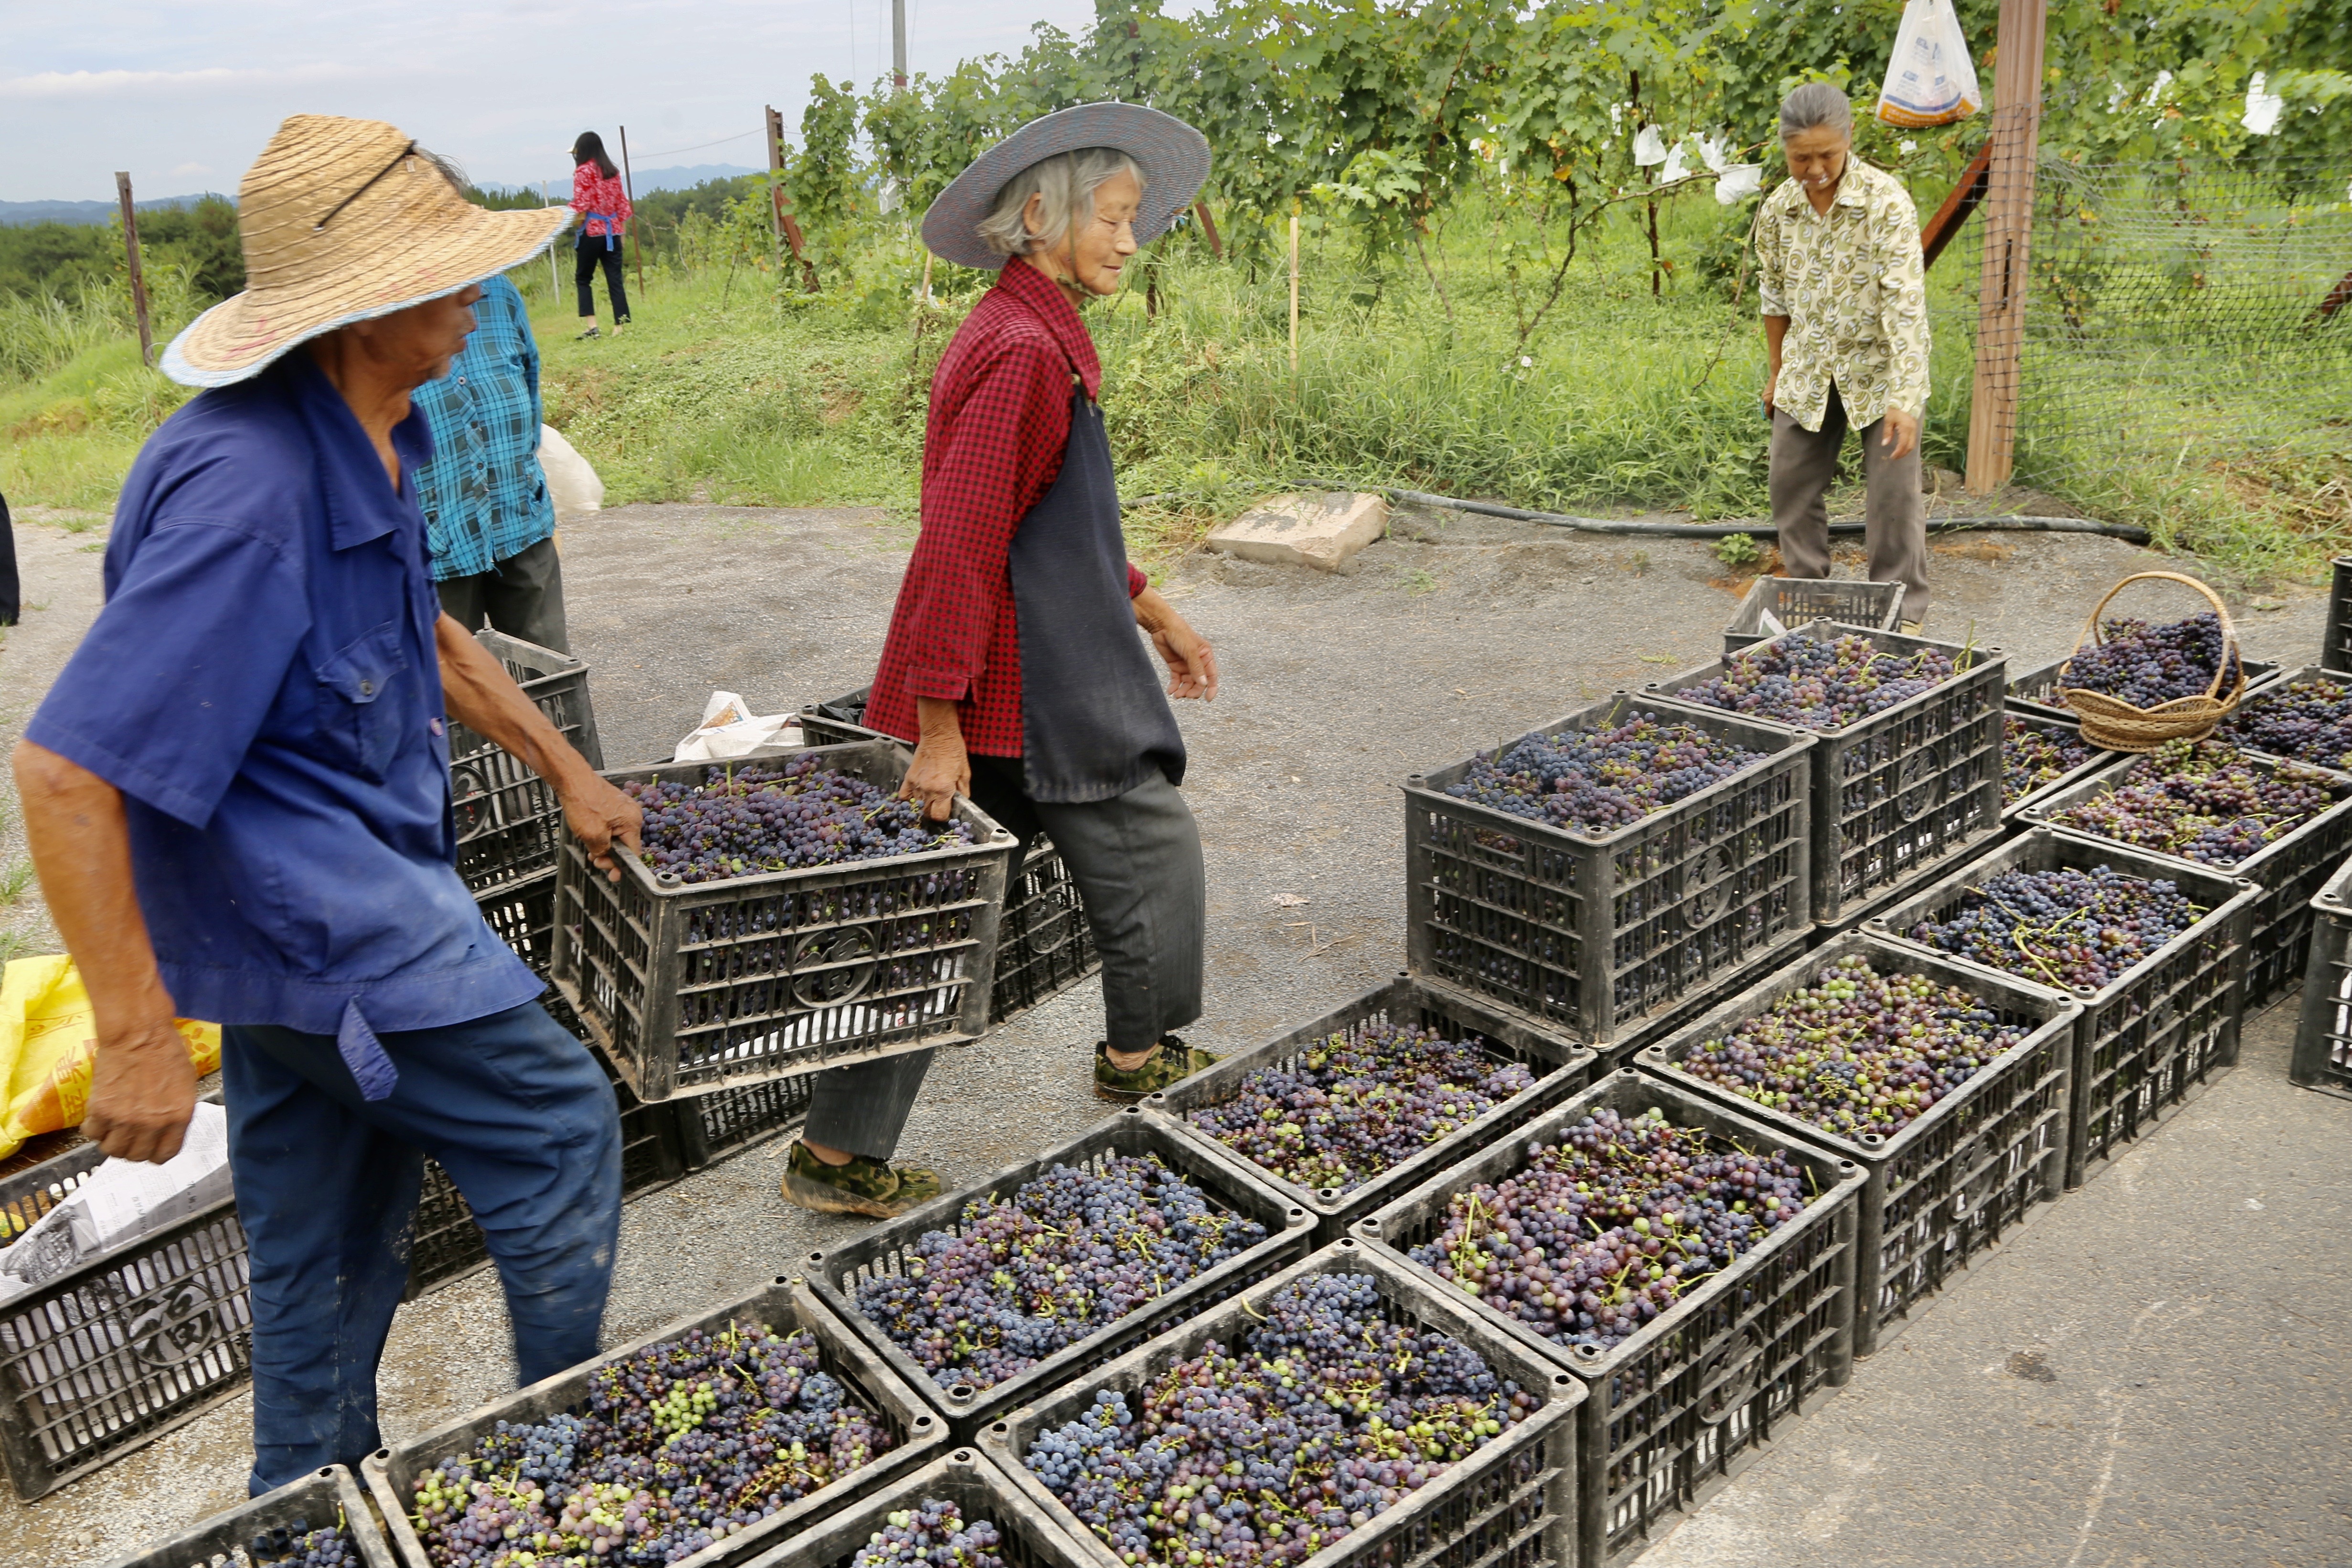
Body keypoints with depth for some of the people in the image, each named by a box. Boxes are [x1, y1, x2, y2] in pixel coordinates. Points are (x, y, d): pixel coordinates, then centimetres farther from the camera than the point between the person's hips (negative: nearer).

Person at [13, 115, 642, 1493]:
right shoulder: (246, 491, -28)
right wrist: (136, 1037, -25)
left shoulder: (369, 437, 4)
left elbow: (421, 630, 22)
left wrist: (566, 767, 21)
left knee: (337, 1242, 20)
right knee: (560, 1132, 3)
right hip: (309, 911, -9)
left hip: (338, 893, 9)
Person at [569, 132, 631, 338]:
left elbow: (580, 206, -13)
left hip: (591, 231, -4)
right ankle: (621, 326, -2)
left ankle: (592, 327, -3)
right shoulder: (613, 171, 10)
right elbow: (622, 204, 11)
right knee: (615, 280, 3)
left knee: (584, 278, 7)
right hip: (613, 231, 4)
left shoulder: (583, 171, -6)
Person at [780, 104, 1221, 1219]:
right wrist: (941, 726, -23)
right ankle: (1138, 1055, 37)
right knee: (1150, 853, 13)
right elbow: (961, 542, -23)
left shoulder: (1022, 335, 15)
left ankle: (840, 1155, 17)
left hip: (980, 684, 10)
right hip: (1030, 696, -10)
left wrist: (1150, 610, 28)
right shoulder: (1025, 351, -18)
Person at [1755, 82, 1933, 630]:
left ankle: (1903, 612, 9)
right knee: (1793, 488, 9)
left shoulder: (1887, 202, -20)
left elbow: (1905, 302, -25)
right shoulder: (1779, 208, -4)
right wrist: (1775, 372, 15)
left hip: (1879, 367, -5)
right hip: (1808, 374, 5)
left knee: (1893, 492, -3)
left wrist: (1904, 397, -31)